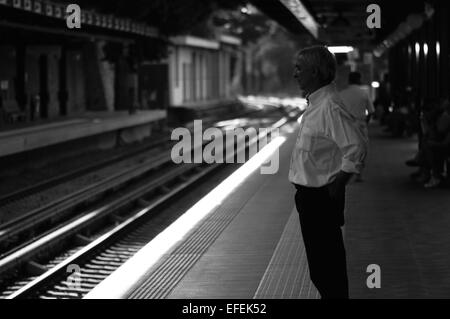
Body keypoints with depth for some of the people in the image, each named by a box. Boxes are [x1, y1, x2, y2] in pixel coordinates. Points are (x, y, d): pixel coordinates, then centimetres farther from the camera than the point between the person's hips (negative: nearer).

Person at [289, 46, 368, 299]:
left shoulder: (330, 107, -21)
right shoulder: (315, 104, 10)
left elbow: (357, 148, -27)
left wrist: (337, 185, -19)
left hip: (322, 199, -10)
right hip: (310, 195, 10)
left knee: (326, 262, -1)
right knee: (319, 258, 20)